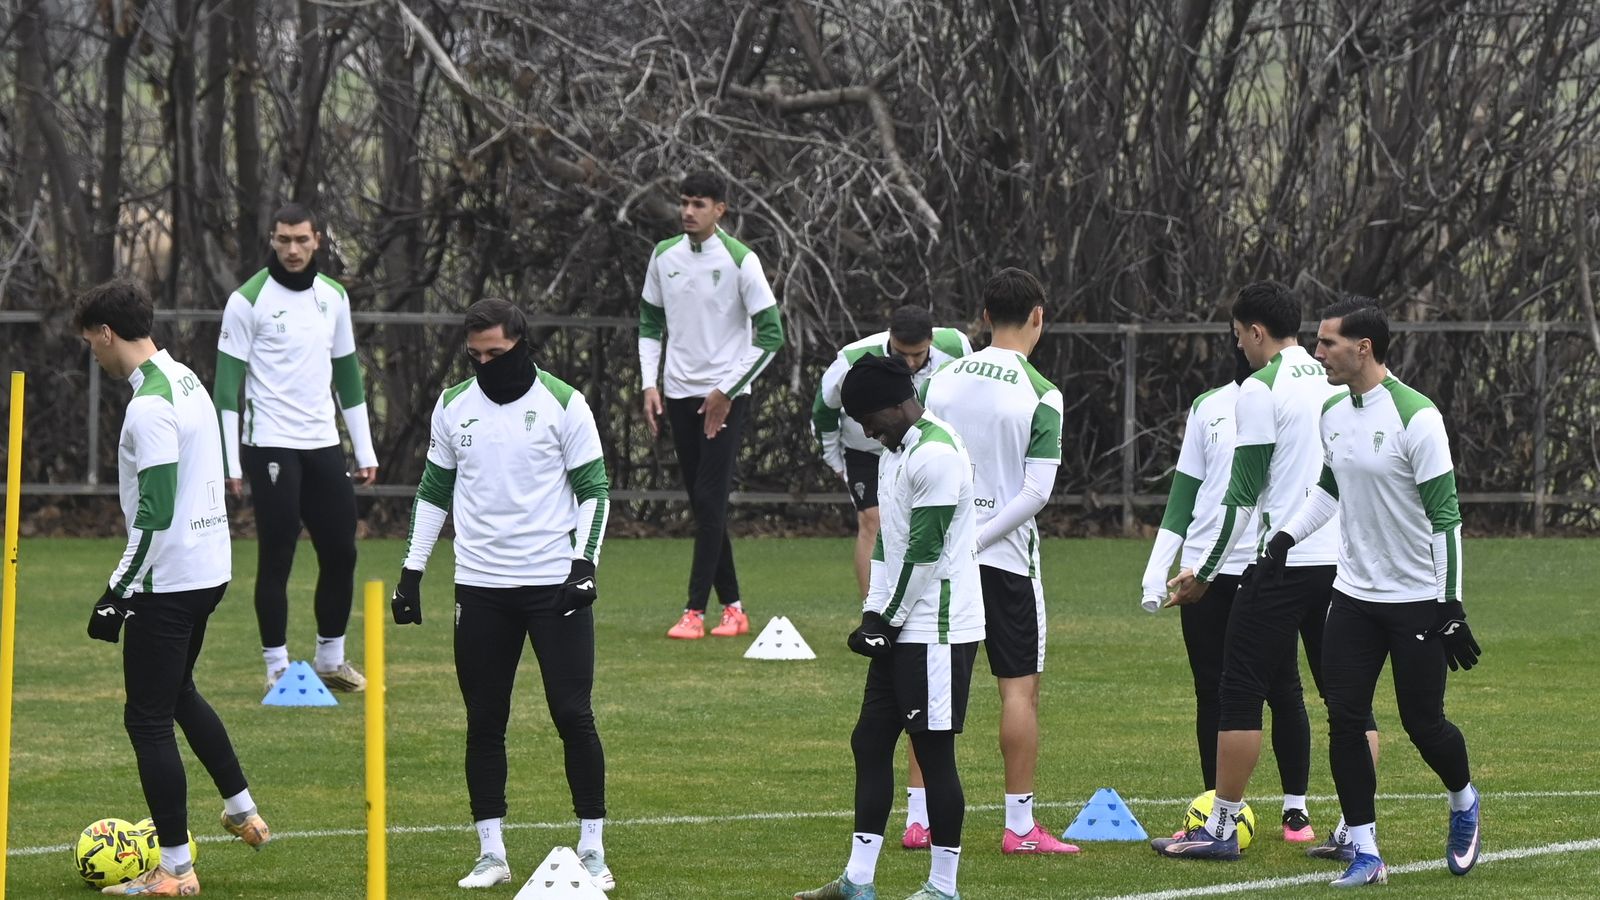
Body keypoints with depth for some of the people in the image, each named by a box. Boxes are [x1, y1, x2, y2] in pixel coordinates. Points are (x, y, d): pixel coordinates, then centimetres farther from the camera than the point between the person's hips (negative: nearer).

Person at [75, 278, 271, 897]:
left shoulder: (149, 405, -20)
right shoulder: (187, 380, 10)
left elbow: (154, 512, -25)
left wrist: (119, 591, -20)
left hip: (167, 582, -10)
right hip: (209, 568, 10)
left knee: (148, 720, -2)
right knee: (178, 694, 28)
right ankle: (242, 812, 35)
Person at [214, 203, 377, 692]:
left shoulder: (333, 297, 10)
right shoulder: (248, 300, -7)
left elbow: (348, 375, 17)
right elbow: (228, 382, -7)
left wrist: (365, 451, 14)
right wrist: (230, 463, -12)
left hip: (323, 443, 5)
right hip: (270, 445, -5)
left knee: (340, 552, 6)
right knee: (276, 558, -4)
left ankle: (331, 659, 19)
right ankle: (277, 666, 4)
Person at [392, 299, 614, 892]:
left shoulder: (562, 404, -4)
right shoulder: (453, 406, 6)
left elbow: (593, 489, -1)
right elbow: (434, 490, 15)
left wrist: (584, 563, -12)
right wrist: (412, 571, 11)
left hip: (553, 583, -3)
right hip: (480, 587, 3)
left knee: (573, 715, -5)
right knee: (484, 722, 4)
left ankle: (592, 852, 3)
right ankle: (491, 855, 10)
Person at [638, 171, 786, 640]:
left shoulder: (740, 261, -10)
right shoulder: (664, 256, 5)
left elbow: (770, 333, -9)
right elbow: (650, 323, 16)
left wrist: (726, 391, -11)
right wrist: (650, 384, 4)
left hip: (725, 398, -5)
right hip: (678, 395, 5)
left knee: (710, 500, -11)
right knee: (702, 505, 6)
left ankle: (696, 611, -11)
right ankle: (733, 607, 13)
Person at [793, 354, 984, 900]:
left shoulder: (936, 455, -17)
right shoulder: (895, 452, 15)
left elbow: (924, 552, -18)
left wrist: (888, 621, -11)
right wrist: (873, 614, 8)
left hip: (936, 630, -10)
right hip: (900, 629, 10)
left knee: (934, 751, -5)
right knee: (870, 742, 10)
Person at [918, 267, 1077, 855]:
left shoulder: (942, 381, 4)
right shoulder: (1040, 395, -8)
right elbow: (1037, 490, -14)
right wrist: (981, 538, -9)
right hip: (1006, 559, -4)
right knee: (1020, 689, 2)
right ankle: (1020, 827, 0)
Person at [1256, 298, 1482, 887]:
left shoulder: (1415, 417, -17)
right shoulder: (1333, 413, 5)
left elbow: (1444, 516, -16)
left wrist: (1450, 608, -17)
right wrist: (1286, 537, 9)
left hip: (1417, 598, -6)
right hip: (1354, 594, 6)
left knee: (1423, 723, 1)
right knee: (1344, 720, -3)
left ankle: (1463, 805, 32)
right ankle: (1365, 855, 2)